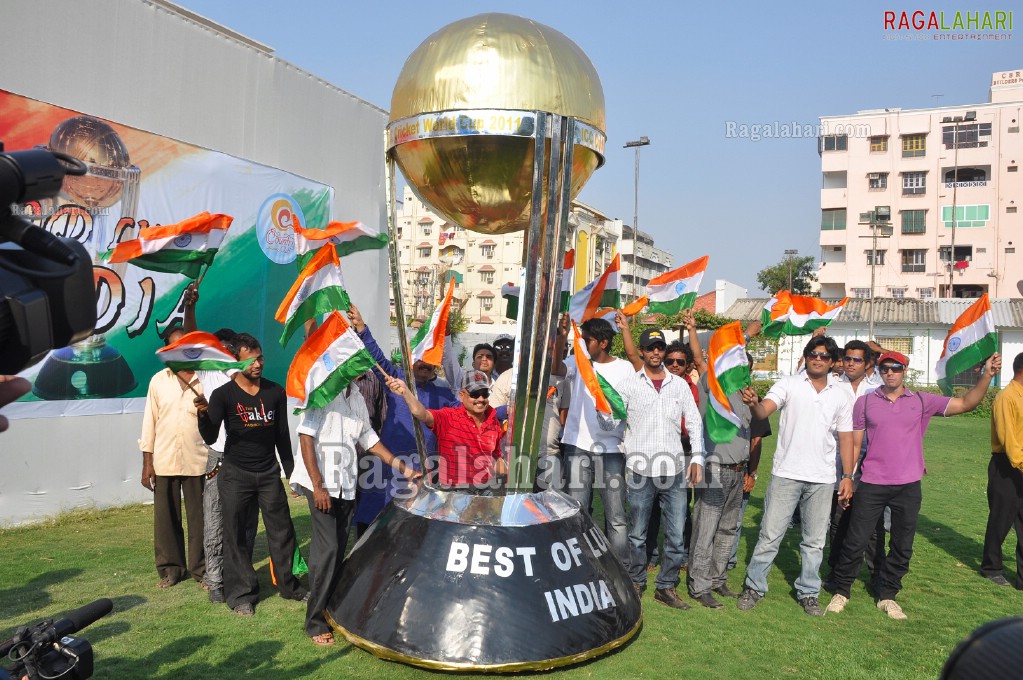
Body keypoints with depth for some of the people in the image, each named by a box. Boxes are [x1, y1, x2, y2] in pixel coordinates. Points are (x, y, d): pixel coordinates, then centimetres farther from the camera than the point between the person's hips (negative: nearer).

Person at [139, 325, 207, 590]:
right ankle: (171, 568, 24)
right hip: (164, 462, 2)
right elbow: (150, 422, 6)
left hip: (197, 461, -2)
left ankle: (201, 568, 19)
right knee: (166, 518, 9)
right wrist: (147, 463, 3)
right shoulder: (158, 381, 4)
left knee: (199, 517, 5)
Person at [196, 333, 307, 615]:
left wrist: (291, 472, 13)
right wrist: (204, 416, -33)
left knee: (282, 530, 7)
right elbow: (210, 438, -13)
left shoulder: (275, 392, 2)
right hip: (236, 473, -2)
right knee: (235, 535, 4)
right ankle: (241, 594, 18)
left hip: (269, 472, 3)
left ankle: (289, 585, 23)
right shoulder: (223, 395, -7)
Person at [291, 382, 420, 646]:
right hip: (321, 484, -7)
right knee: (327, 548, -8)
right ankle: (315, 622, 5)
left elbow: (367, 436, 16)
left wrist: (401, 467, 10)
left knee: (339, 549, 10)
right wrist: (317, 486, -17)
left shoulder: (356, 396, 12)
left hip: (347, 485, 7)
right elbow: (306, 436, -14)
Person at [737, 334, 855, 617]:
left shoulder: (842, 395, 8)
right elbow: (764, 411, -17)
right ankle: (754, 587, 15)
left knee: (815, 540, 13)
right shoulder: (788, 385, -2)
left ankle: (808, 592, 28)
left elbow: (846, 437, 10)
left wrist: (848, 476, 4)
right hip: (786, 474, -3)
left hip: (822, 479, 3)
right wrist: (753, 403, -41)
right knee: (770, 535, 1)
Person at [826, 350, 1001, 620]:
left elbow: (966, 403, 0)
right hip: (872, 485, -2)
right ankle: (841, 591, 18)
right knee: (855, 541, 1)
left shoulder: (922, 401, 3)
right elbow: (854, 443, 3)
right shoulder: (865, 402, 1)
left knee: (902, 547, 12)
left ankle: (887, 596, 29)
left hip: (908, 486, 2)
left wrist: (987, 376, -14)